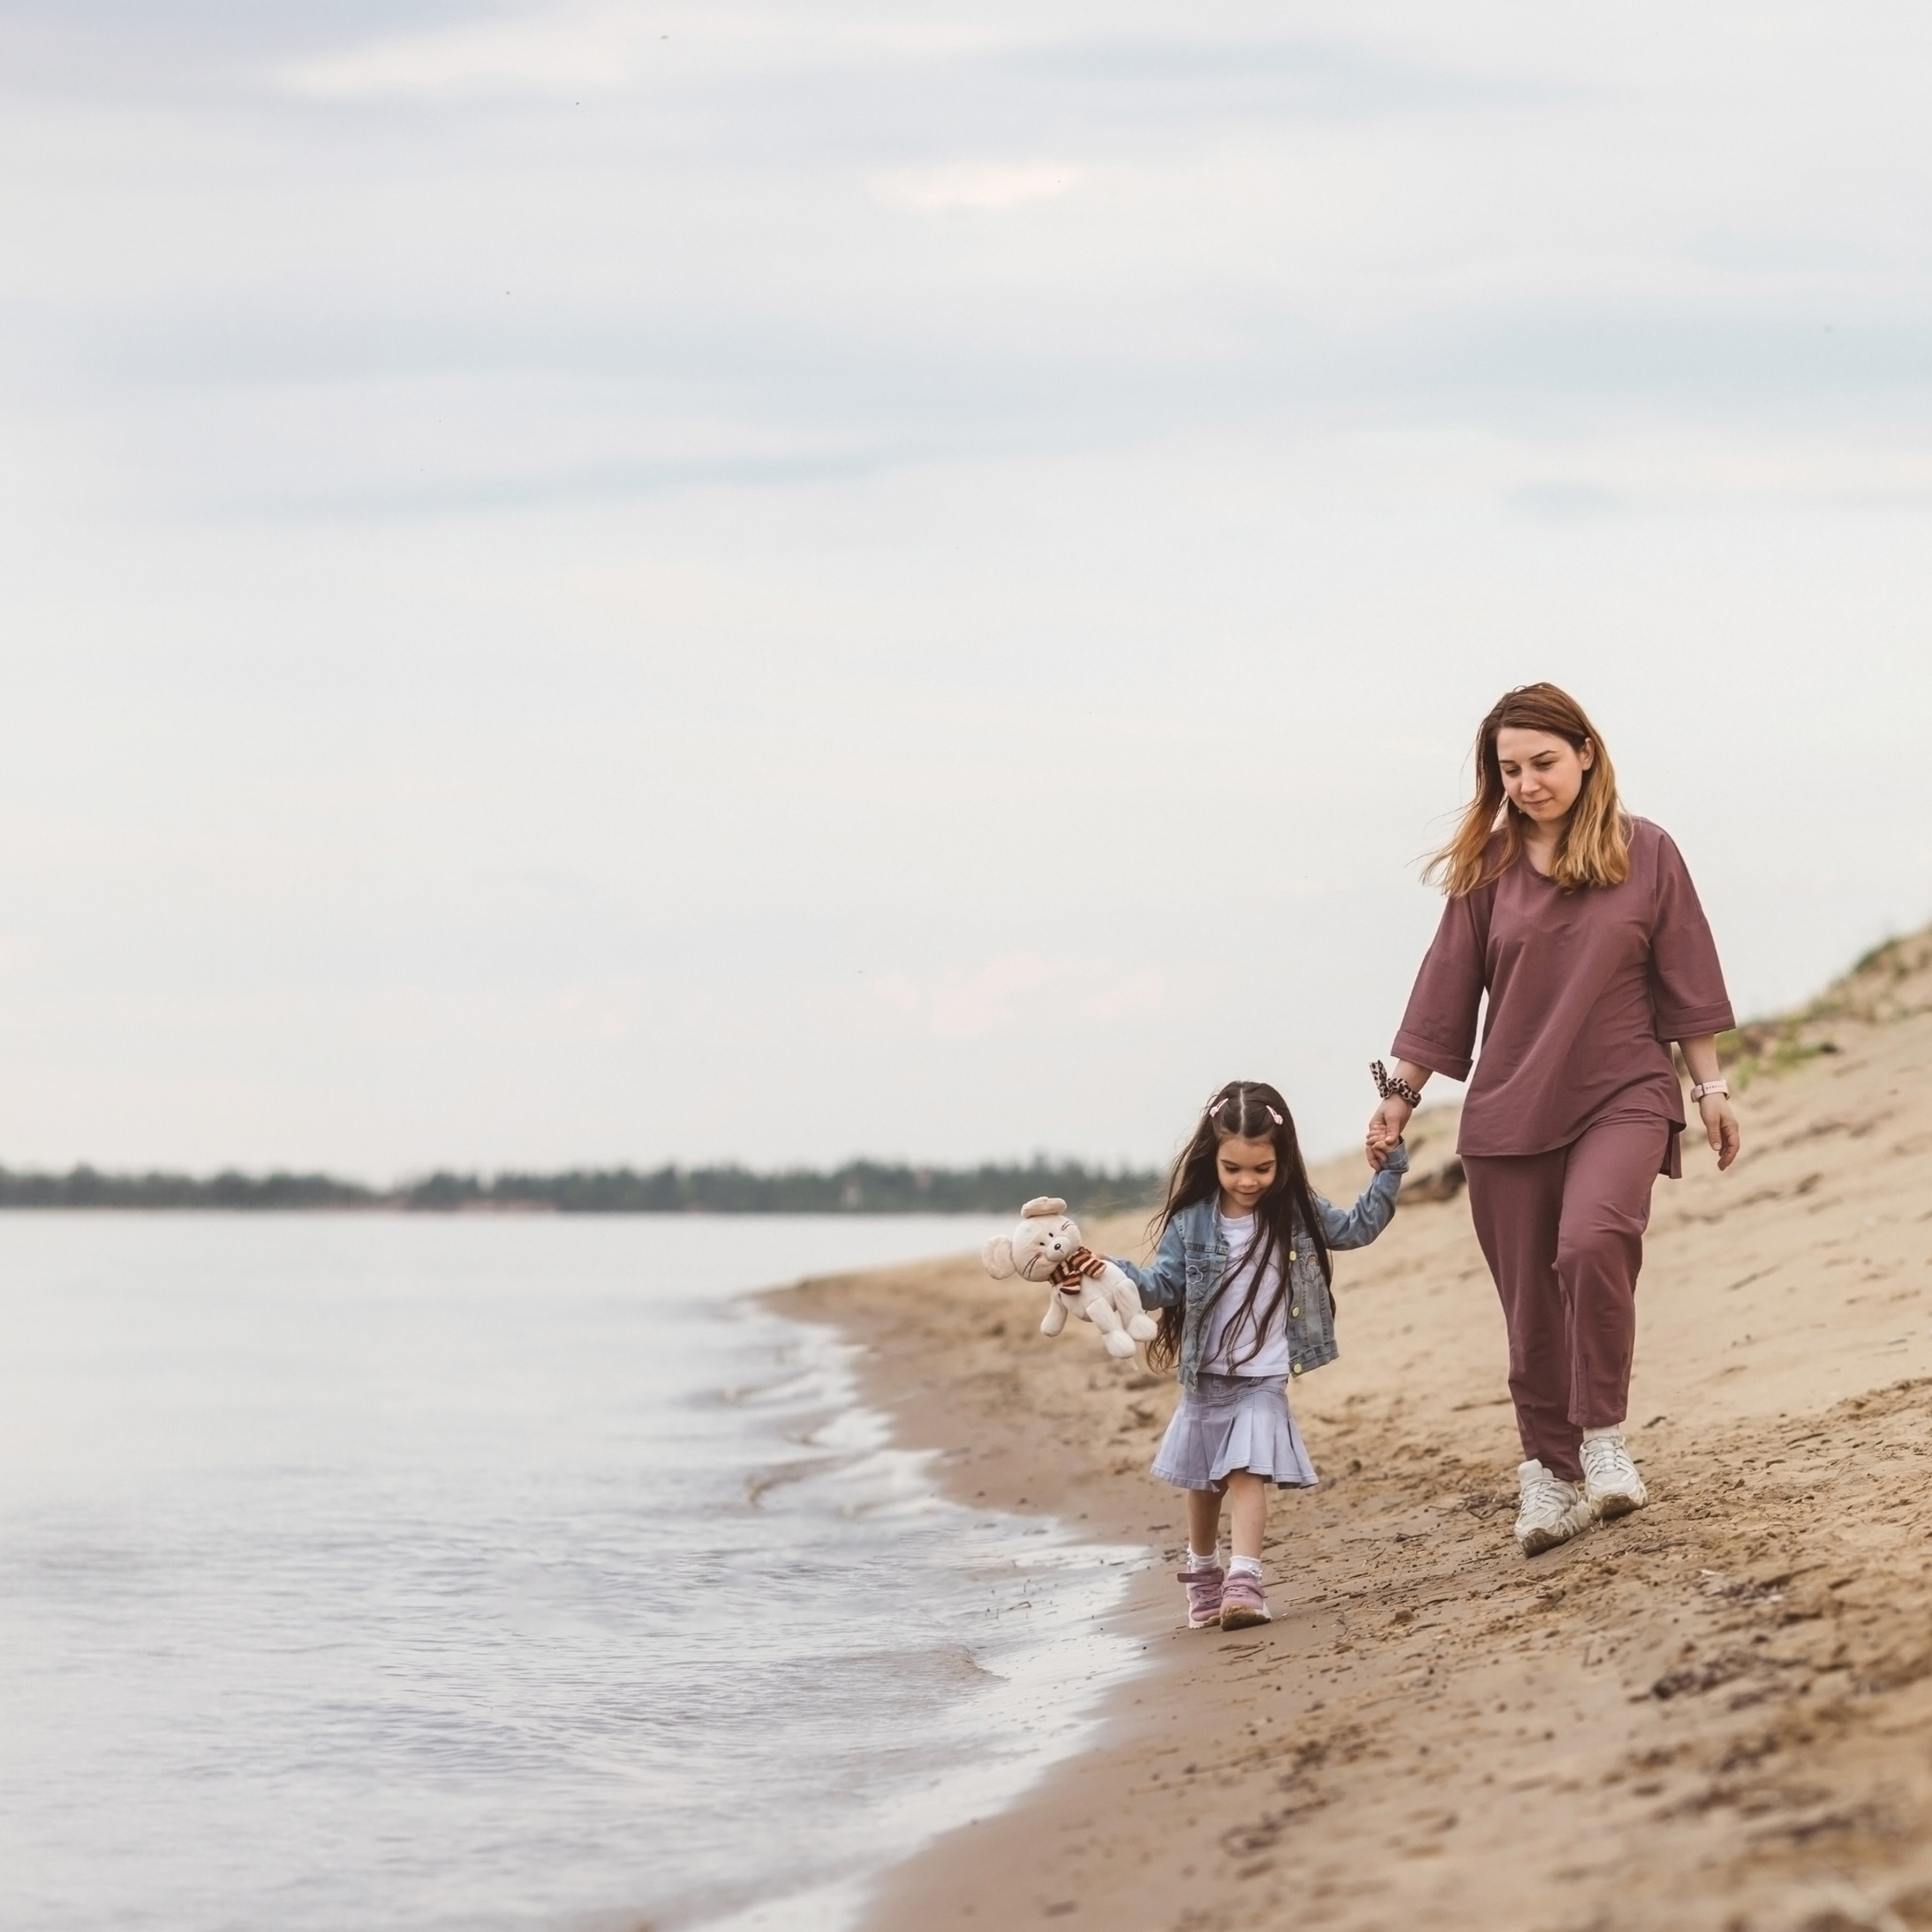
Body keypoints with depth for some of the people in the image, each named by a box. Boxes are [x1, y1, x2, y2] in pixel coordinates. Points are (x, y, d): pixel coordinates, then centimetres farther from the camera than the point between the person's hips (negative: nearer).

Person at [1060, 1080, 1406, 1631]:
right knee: (1204, 1482, 16)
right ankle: (1203, 1575, 35)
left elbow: (1358, 1228, 10)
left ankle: (1244, 1582, -25)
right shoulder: (1192, 1223, -8)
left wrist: (1390, 1169, 2)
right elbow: (1163, 1285, -7)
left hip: (1264, 1378, -1)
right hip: (1206, 1376, 1)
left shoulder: (1300, 1214, -2)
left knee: (1248, 1473, -17)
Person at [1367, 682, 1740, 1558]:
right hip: (1509, 1111, 2)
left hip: (1622, 1096, -2)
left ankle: (1604, 1438, -15)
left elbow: (1683, 980, 5)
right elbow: (1447, 991, 8)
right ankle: (1551, 1479, 14)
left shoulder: (1645, 853, 1)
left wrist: (1711, 1088, 4)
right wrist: (1400, 1093, 9)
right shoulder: (1487, 869, 4)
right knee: (1532, 1313, 3)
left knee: (1593, 1241, -28)